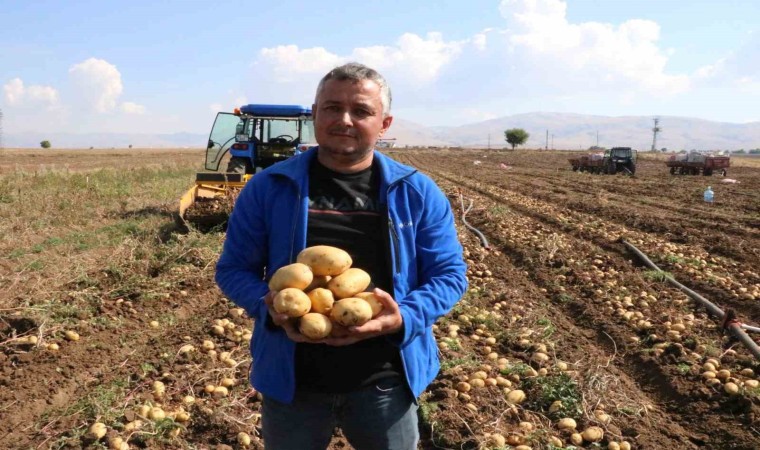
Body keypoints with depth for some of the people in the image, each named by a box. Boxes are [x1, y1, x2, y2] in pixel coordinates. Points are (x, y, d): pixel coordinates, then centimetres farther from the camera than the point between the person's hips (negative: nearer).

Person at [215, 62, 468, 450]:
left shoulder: (419, 193, -3)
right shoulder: (267, 187, -3)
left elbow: (449, 274, 0)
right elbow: (233, 269, 3)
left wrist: (404, 319, -19)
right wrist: (269, 307, -18)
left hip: (384, 386, 1)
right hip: (291, 383, 0)